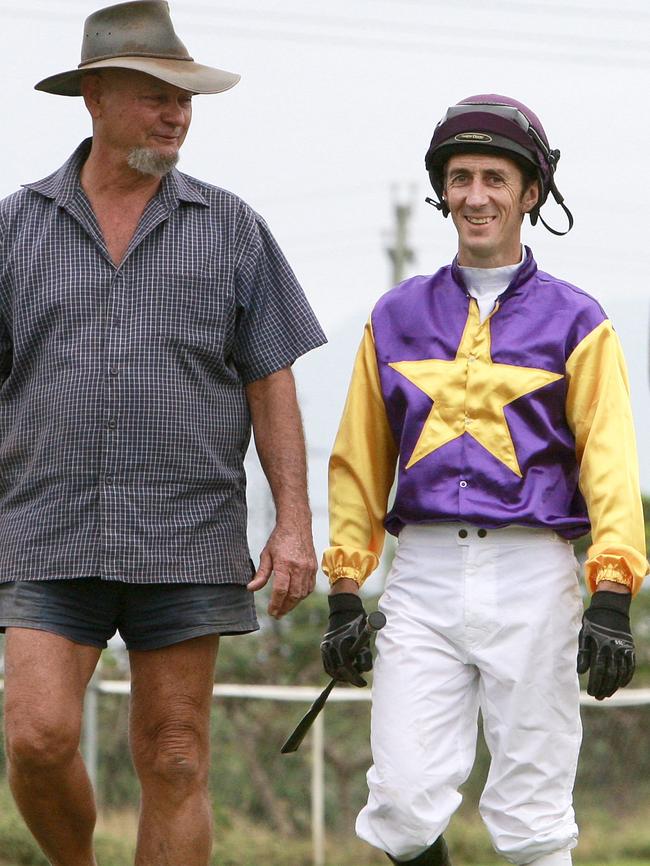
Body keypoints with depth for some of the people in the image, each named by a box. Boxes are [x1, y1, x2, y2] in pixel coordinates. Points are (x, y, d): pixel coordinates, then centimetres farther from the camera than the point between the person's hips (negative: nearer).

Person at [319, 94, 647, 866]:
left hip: (531, 576, -2)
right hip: (423, 576, 2)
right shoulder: (397, 318, 14)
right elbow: (359, 463, 17)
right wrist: (344, 593, 10)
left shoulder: (574, 322, 5)